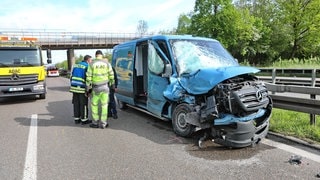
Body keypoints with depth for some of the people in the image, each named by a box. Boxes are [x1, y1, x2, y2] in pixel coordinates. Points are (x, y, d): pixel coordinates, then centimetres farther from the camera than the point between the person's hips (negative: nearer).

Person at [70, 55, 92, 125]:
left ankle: (76, 118, 19)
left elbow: (71, 77, 16)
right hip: (82, 88, -6)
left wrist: (72, 87, 21)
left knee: (76, 104, 12)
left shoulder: (76, 65, 14)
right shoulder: (87, 67, -7)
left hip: (74, 87, 7)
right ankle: (84, 119, 9)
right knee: (83, 104, 2)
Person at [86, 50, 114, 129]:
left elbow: (89, 77, -5)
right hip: (105, 87, 1)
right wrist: (112, 84, 14)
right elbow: (111, 75, 0)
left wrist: (88, 88, 2)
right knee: (104, 105, 8)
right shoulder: (107, 63, -1)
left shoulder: (92, 64, -4)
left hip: (96, 88, -1)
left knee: (94, 105, 14)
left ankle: (95, 123, 19)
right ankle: (103, 123, 11)